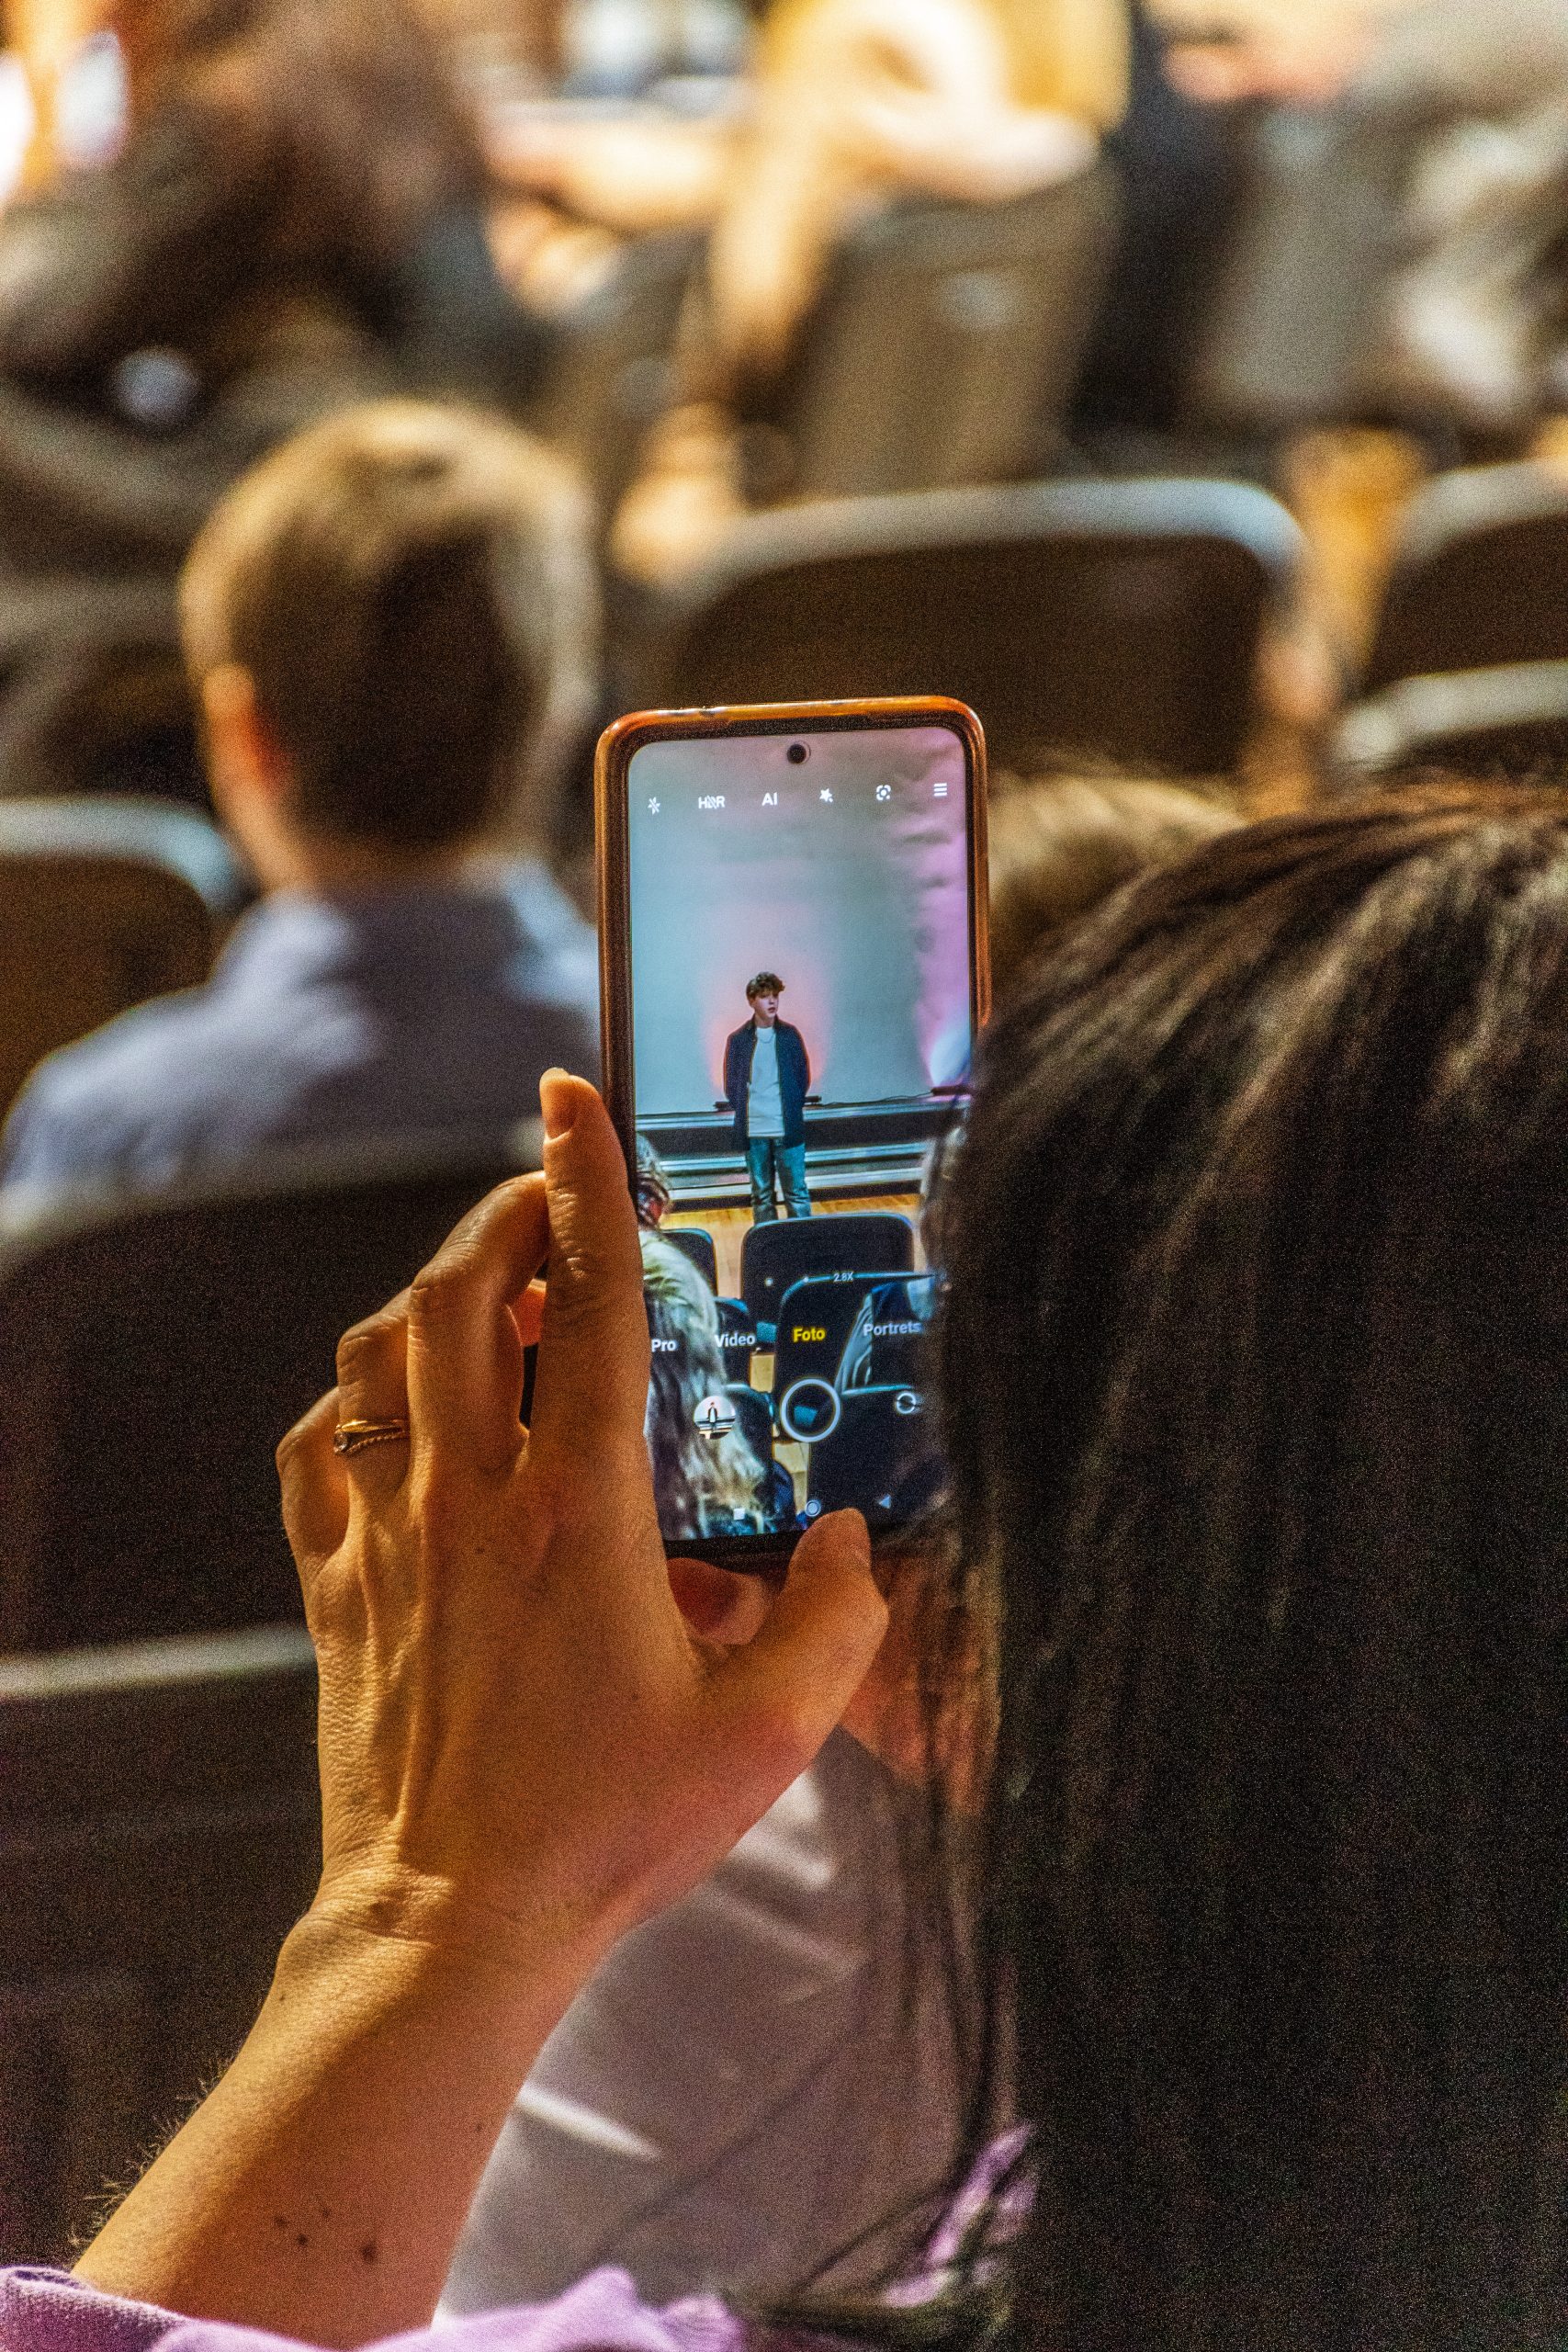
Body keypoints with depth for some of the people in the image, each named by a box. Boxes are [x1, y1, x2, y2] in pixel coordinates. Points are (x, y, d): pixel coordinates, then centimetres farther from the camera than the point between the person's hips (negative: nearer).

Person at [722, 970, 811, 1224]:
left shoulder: (790, 1036, 4)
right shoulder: (738, 1040, 4)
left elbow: (804, 1077, 10)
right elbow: (731, 1085, 10)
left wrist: (793, 1108, 3)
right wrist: (743, 1111, 1)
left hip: (788, 1128, -1)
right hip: (753, 1130, 1)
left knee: (796, 1192, -2)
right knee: (761, 1195, 7)